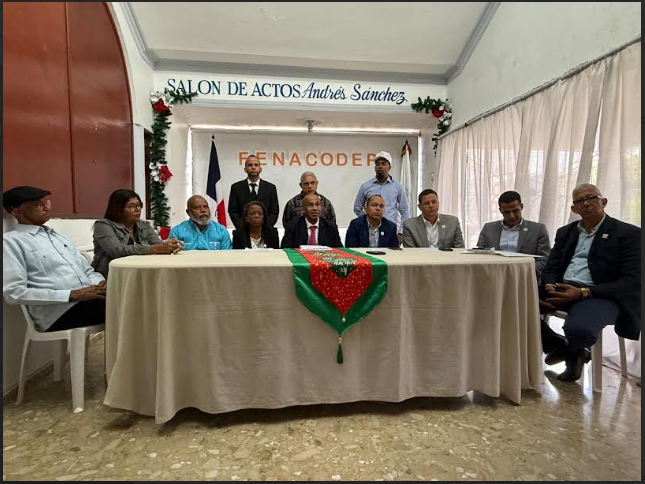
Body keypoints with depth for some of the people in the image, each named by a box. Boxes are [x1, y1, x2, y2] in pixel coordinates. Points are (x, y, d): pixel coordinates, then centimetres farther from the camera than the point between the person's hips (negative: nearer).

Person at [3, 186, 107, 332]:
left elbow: (88, 271, 21)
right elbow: (14, 292, -8)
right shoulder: (11, 240, 2)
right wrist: (72, 295, -16)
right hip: (60, 312, -7)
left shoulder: (59, 237, 23)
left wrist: (101, 284, -3)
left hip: (90, 299, 7)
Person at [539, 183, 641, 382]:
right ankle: (561, 347, 7)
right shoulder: (565, 232, 17)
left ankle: (575, 350, 6)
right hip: (561, 289, 5)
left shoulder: (628, 233, 2)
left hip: (600, 295, -5)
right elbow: (551, 268, 13)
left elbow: (631, 281, -8)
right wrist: (549, 288, -12)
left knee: (577, 328, -37)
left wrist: (583, 292, -21)